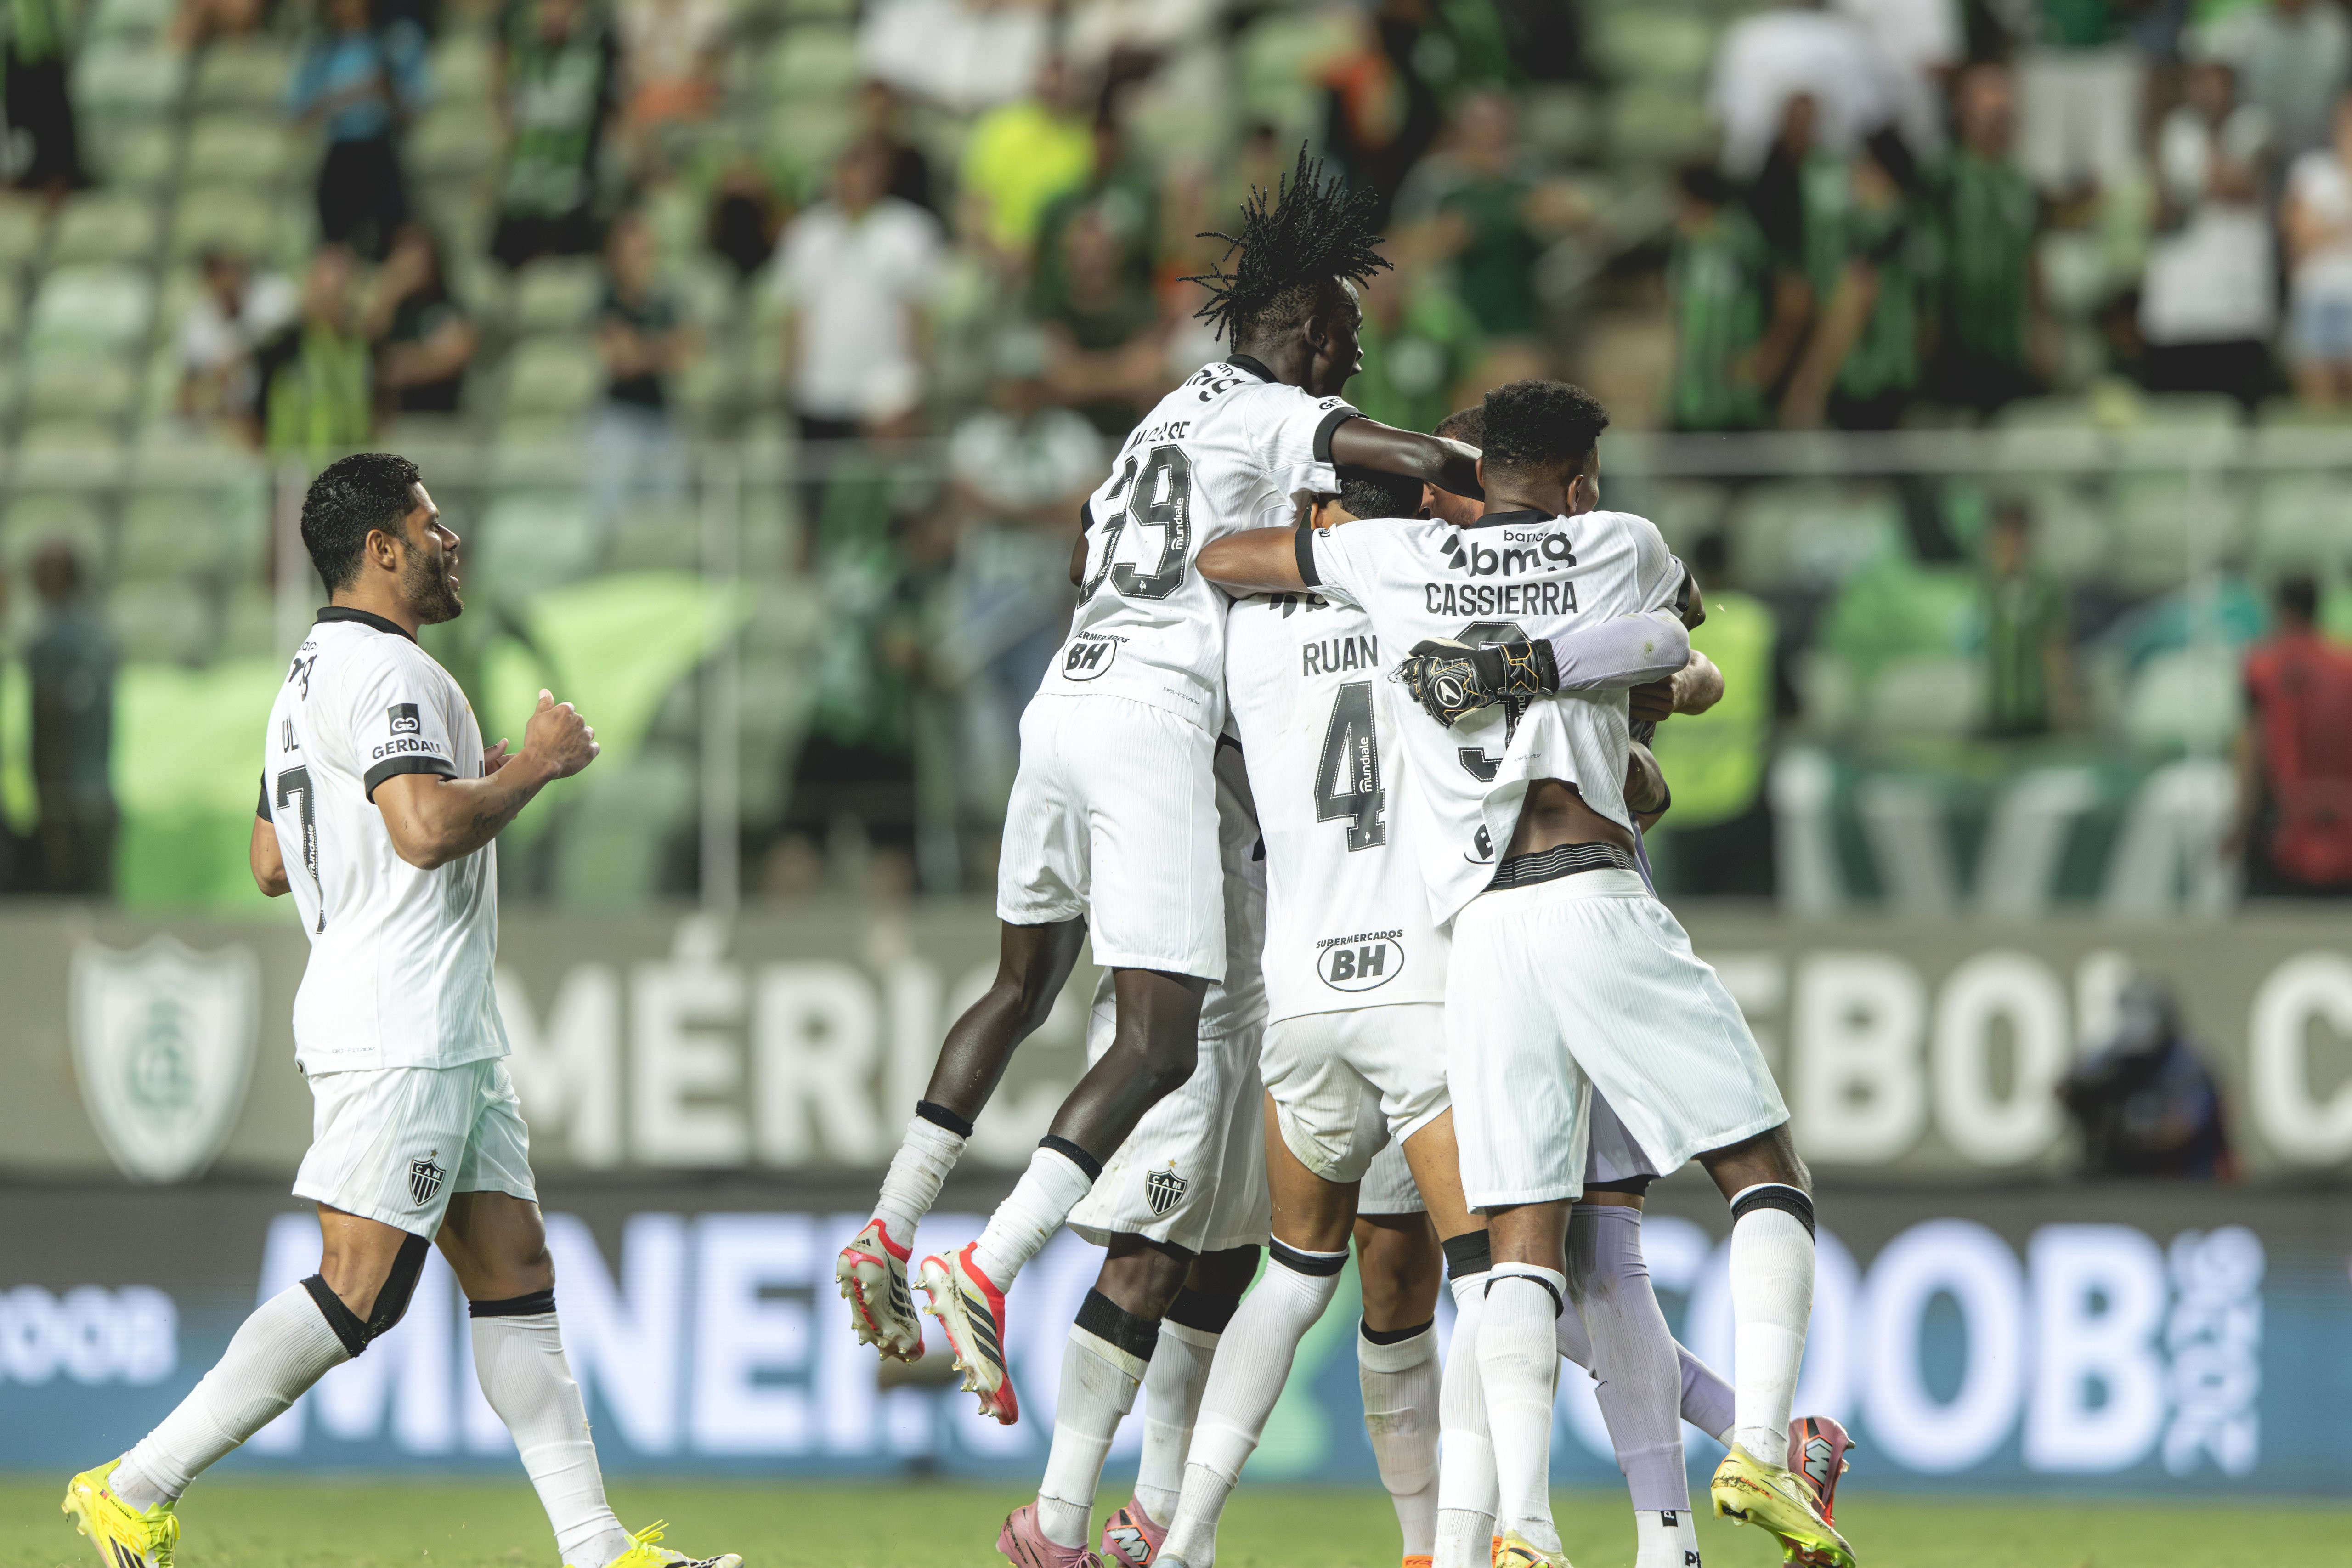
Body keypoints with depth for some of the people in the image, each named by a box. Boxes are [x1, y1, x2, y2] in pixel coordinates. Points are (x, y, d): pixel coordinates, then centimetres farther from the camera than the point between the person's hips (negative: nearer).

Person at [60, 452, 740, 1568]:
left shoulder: (311, 679, 20)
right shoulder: (384, 670, -13)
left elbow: (272, 865, 24)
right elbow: (426, 830, -26)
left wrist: (474, 785, 25)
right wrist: (533, 767, -10)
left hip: (447, 1037, 11)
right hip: (396, 1031, -11)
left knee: (515, 1274, 5)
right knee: (358, 1294, -13)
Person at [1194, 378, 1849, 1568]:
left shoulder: (1399, 559, 15)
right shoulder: (1617, 549, 13)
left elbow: (1218, 561, 28)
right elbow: (1686, 610, 38)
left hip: (1480, 935, 2)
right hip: (1596, 904, -2)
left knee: (1523, 1245, 2)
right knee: (1766, 1174, 6)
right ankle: (1759, 1449, -13)